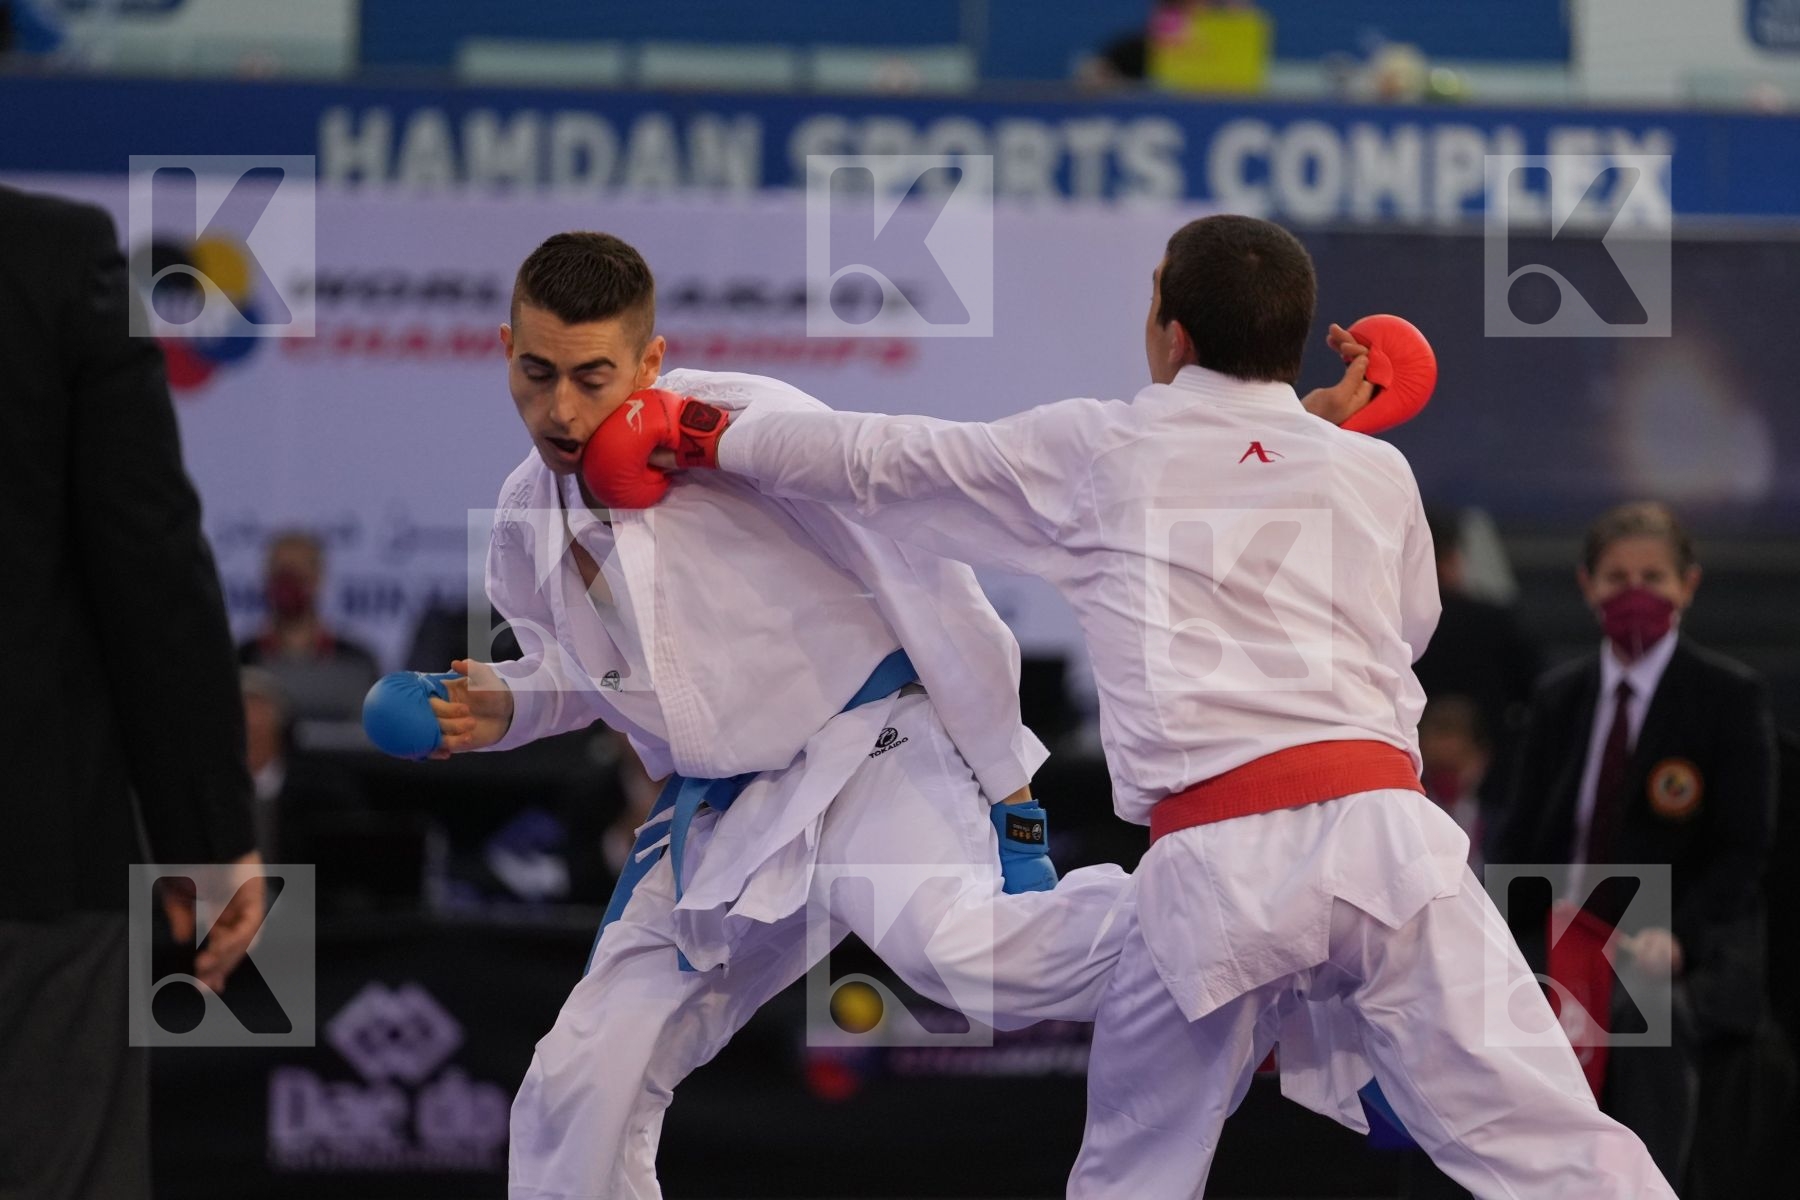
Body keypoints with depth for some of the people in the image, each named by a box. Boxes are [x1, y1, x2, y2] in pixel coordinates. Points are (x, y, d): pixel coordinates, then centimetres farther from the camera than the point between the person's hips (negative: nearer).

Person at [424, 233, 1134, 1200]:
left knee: (954, 946, -37)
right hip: (720, 823, 7)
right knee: (577, 1090, 7)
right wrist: (501, 706, -1)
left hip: (869, 759, -7)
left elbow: (924, 587, -14)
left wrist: (1006, 794, -10)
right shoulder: (525, 521, 2)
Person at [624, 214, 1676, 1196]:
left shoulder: (1096, 453, 14)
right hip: (1379, 823, 0)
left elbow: (875, 462, 25)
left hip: (1213, 866, 0)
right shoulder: (1372, 473, 17)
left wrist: (714, 438, 41)